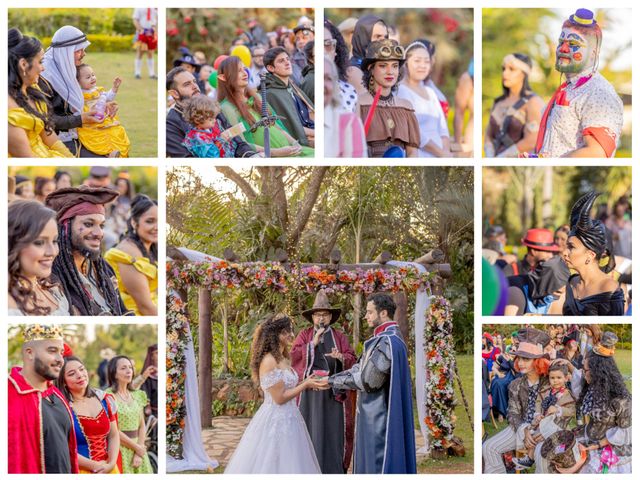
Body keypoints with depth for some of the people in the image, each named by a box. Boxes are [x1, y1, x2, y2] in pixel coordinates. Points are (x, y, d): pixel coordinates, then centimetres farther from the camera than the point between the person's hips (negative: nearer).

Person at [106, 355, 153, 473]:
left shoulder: (137, 395, 9)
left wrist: (139, 453, -4)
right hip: (119, 449, -5)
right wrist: (137, 448, -7)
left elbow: (141, 426, 8)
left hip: (138, 450, 5)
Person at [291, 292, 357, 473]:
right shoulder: (304, 335, 8)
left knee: (333, 430, -2)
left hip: (333, 392, 0)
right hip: (310, 392, 0)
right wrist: (312, 344, -12)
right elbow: (293, 357, -4)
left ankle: (334, 470, 3)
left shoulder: (340, 337, 9)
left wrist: (341, 357, -22)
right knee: (311, 429, -2)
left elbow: (352, 359, 0)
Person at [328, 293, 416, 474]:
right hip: (374, 413, 10)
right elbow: (360, 368, 12)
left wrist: (334, 381, -10)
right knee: (369, 460, 16)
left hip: (378, 416, -10)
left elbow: (367, 380, -21)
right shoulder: (383, 338, 11)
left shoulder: (387, 341, -21)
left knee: (377, 461, -3)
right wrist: (330, 379, 4)